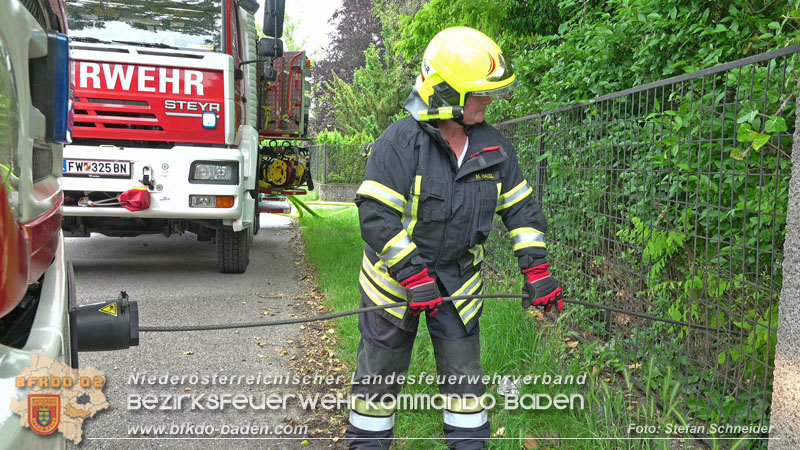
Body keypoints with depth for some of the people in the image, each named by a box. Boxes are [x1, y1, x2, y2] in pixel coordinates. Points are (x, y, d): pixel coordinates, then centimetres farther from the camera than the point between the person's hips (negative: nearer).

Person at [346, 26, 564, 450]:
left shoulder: (493, 147, -1)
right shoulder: (401, 141, -19)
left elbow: (521, 208, 5)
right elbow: (376, 216, -22)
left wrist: (537, 270, -2)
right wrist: (414, 277, -24)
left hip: (458, 282, 4)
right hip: (395, 277, -3)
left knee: (464, 375, 11)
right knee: (380, 372, 11)